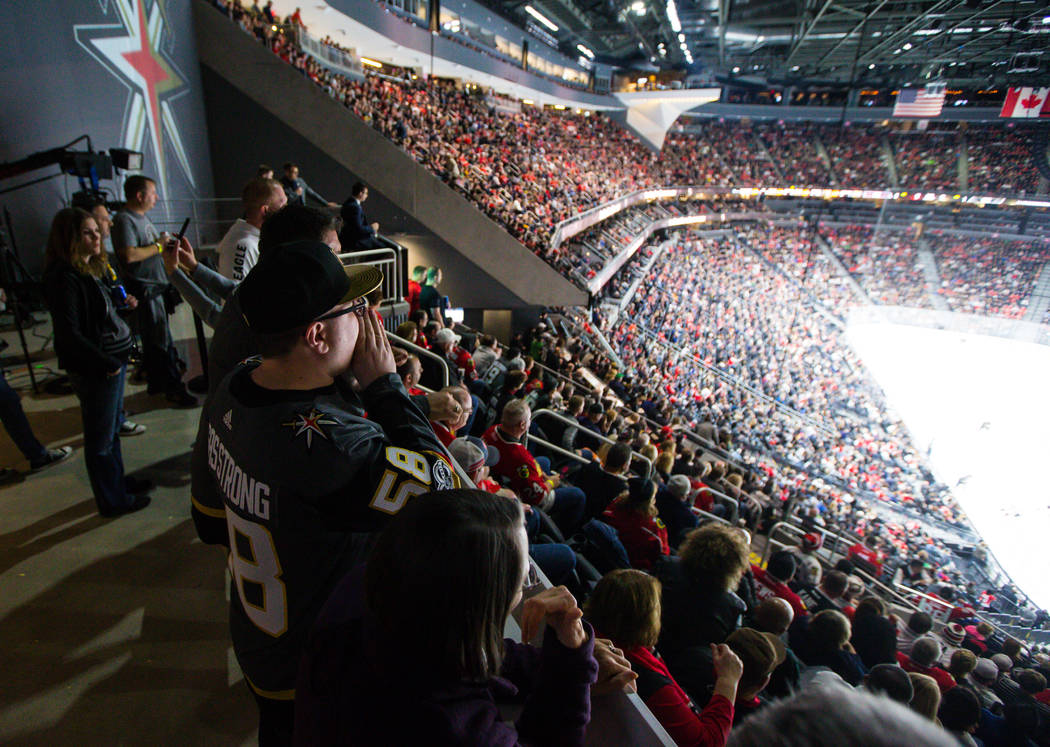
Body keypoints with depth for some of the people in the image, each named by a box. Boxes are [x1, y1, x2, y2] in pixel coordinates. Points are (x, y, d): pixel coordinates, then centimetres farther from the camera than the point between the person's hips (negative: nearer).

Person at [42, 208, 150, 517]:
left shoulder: (87, 269, 10)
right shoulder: (65, 277, -19)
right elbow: (69, 334, -22)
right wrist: (107, 363, -18)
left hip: (112, 361, 9)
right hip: (94, 371, -9)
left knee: (113, 427, 22)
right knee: (101, 438, 6)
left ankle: (118, 482, 40)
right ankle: (112, 500, 21)